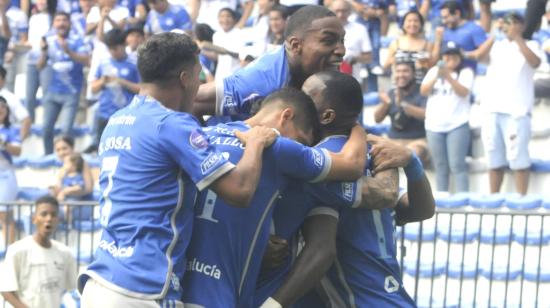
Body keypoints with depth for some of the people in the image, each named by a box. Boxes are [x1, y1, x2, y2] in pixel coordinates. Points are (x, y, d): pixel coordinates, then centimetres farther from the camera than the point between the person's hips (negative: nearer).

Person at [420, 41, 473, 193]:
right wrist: (436, 77, -13)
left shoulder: (466, 72, 4)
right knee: (440, 167, 6)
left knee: (457, 165, -11)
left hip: (457, 125, -3)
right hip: (434, 126, 4)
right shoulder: (434, 71, 14)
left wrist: (448, 77, -23)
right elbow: (423, 91, 3)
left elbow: (463, 92, -12)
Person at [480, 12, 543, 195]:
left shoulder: (529, 45, 6)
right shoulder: (497, 46, 19)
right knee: (494, 159, 8)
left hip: (516, 111, -5)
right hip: (492, 110, 5)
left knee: (518, 158, -11)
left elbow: (535, 62, -14)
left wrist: (518, 38, -15)